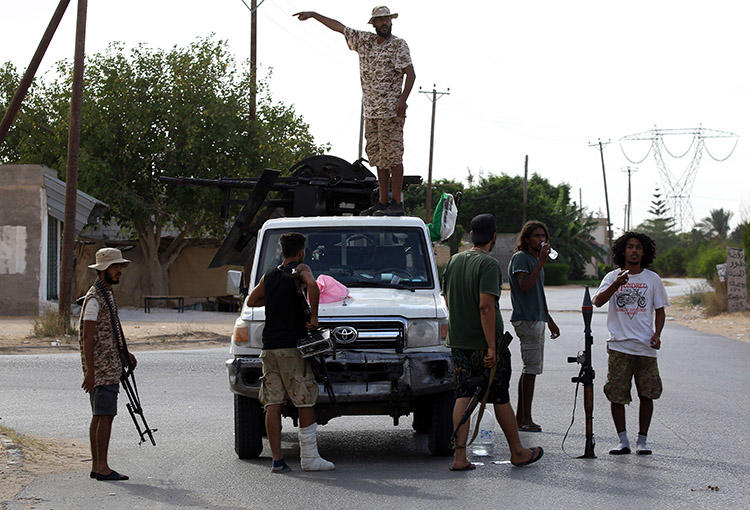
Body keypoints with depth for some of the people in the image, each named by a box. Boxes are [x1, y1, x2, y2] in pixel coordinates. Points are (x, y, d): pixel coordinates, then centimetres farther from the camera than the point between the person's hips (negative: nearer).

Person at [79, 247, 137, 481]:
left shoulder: (107, 295, 17)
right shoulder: (94, 299, -14)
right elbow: (87, 337, -18)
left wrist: (123, 353, 19)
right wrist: (90, 372, -21)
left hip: (109, 367, 10)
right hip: (101, 369, -10)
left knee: (99, 416, 9)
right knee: (105, 415, -11)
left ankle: (96, 466, 12)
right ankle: (102, 467, -10)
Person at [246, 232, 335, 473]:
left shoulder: (269, 275, 15)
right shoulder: (300, 270, -2)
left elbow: (251, 301, 28)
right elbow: (312, 286, -24)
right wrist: (314, 316, -15)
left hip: (269, 347, 6)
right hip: (292, 346, -6)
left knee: (273, 404, 3)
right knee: (305, 402, 0)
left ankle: (277, 459, 1)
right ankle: (309, 457, -1)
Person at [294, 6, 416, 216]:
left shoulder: (398, 45, -5)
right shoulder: (365, 40, 12)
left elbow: (410, 74, -10)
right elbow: (339, 27, 20)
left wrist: (402, 100, -20)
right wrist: (314, 15, 22)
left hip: (390, 111, -7)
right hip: (371, 110, 7)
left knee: (392, 156, -8)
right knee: (378, 156, 9)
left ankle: (397, 203, -8)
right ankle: (382, 201, 14)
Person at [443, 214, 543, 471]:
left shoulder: (454, 261, 9)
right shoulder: (489, 264, -14)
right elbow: (486, 306, -22)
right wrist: (492, 347, -21)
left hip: (458, 342, 6)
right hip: (484, 343, -6)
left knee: (463, 396, 5)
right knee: (500, 397, 6)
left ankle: (459, 456, -2)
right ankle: (517, 452, 19)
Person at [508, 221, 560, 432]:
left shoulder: (535, 259, 21)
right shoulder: (520, 258, -8)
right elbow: (525, 286, -22)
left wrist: (549, 320, 28)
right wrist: (541, 262, -22)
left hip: (537, 319, 10)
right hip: (526, 320, -10)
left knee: (530, 369, 10)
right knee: (531, 368, -11)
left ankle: (520, 417, 14)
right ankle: (525, 419, -10)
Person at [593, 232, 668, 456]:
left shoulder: (653, 279, 8)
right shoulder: (612, 277, 5)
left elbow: (659, 310, 13)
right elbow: (598, 301, -10)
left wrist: (657, 334, -3)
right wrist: (616, 284, -26)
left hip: (645, 347, 1)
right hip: (619, 346, -1)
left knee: (647, 394, 0)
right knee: (616, 395, -3)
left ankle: (642, 440, 12)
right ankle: (623, 441, 7)